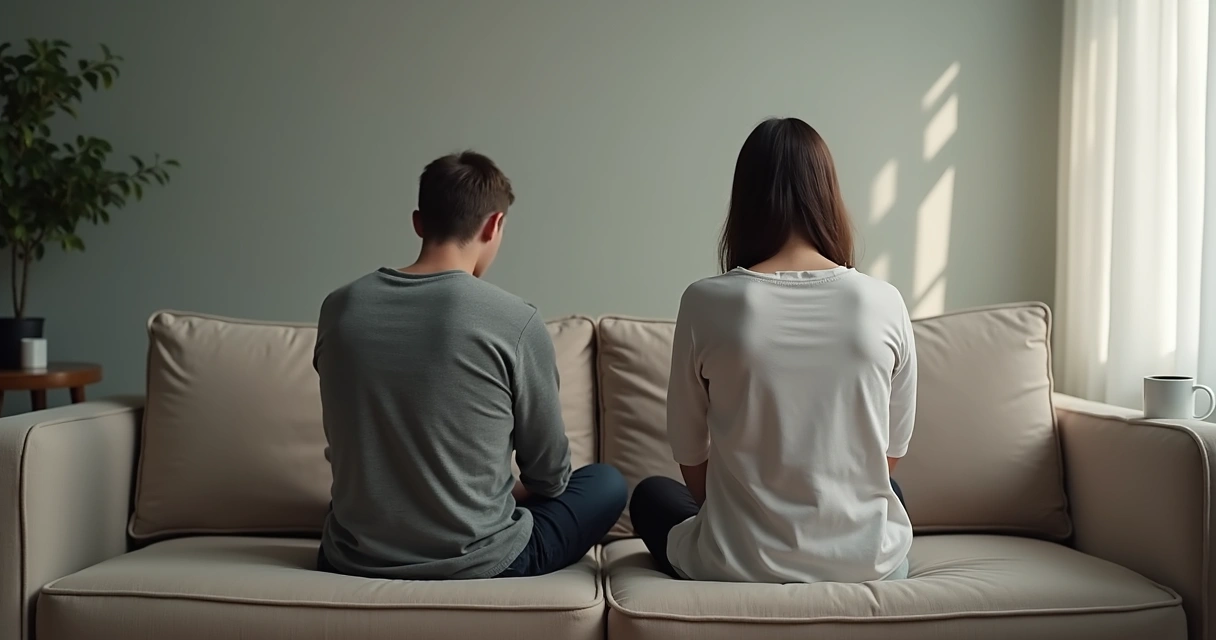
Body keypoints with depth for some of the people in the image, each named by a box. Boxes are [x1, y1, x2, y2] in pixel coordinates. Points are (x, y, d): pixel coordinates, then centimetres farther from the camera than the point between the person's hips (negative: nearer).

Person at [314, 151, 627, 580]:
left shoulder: (339, 309, -5)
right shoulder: (515, 322, -16)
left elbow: (341, 448, 9)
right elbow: (549, 475, -4)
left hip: (352, 563, 5)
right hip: (475, 568, -4)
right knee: (607, 485, 19)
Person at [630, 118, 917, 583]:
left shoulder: (706, 303, -13)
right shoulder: (884, 304, -9)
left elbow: (691, 462, -3)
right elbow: (892, 453, 4)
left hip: (738, 573, -2)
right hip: (869, 568, 2)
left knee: (651, 496, 29)